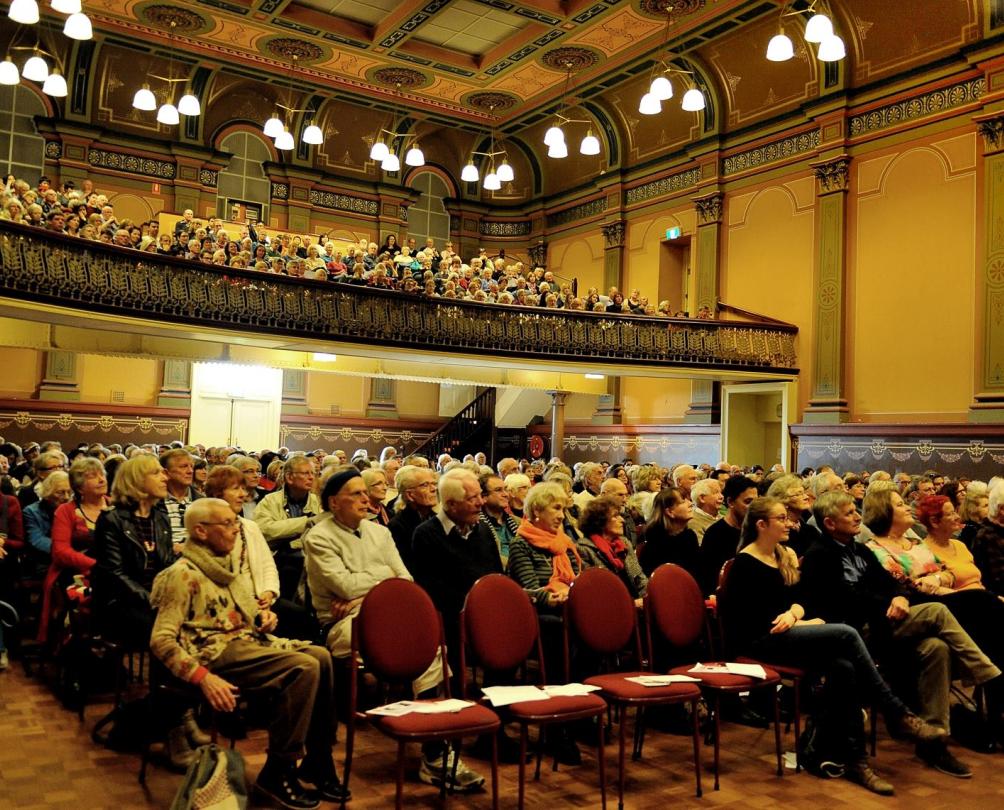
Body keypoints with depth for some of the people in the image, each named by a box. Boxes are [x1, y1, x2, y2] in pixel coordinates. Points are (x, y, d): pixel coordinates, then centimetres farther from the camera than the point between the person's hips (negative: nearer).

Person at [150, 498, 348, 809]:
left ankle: (318, 764, -4)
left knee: (321, 656, -12)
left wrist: (263, 614, 11)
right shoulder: (183, 574, -8)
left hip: (248, 640, 9)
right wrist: (204, 678, -25)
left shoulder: (224, 565, 19)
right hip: (218, 652, -8)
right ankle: (277, 773, -16)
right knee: (304, 668, -26)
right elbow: (161, 640, -14)